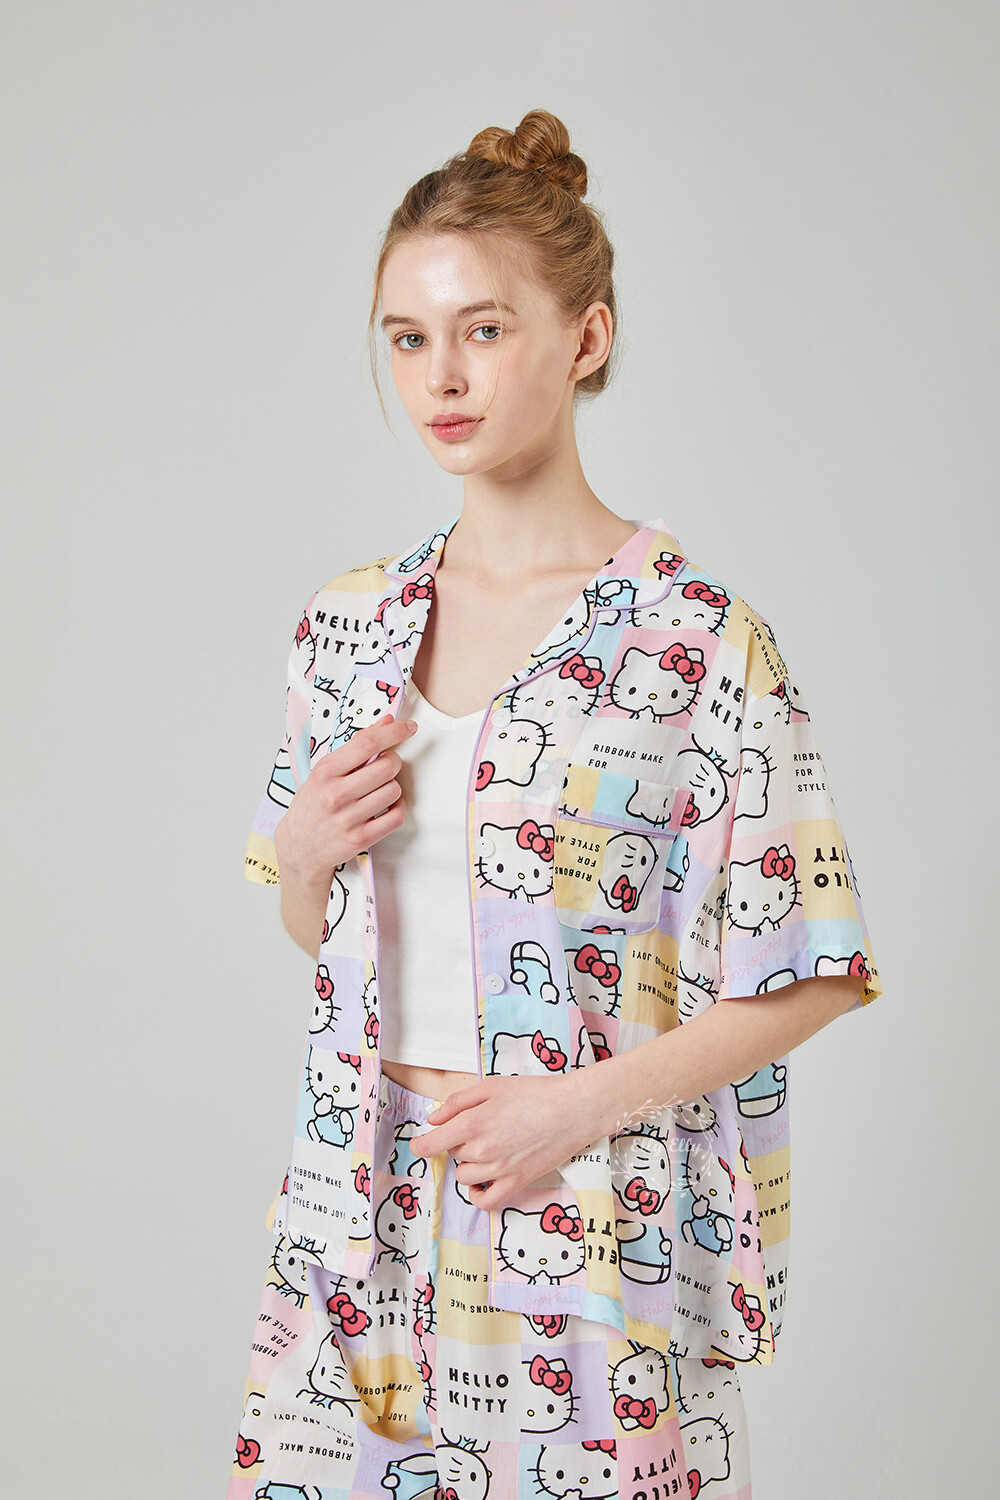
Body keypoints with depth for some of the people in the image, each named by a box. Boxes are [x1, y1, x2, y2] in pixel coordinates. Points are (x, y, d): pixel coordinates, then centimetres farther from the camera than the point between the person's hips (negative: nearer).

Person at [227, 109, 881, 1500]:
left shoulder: (698, 636, -12)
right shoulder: (351, 620, 4)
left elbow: (812, 971, -9)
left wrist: (582, 1103, -16)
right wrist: (302, 851, -7)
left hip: (598, 1227, -4)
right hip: (361, 1223, 5)